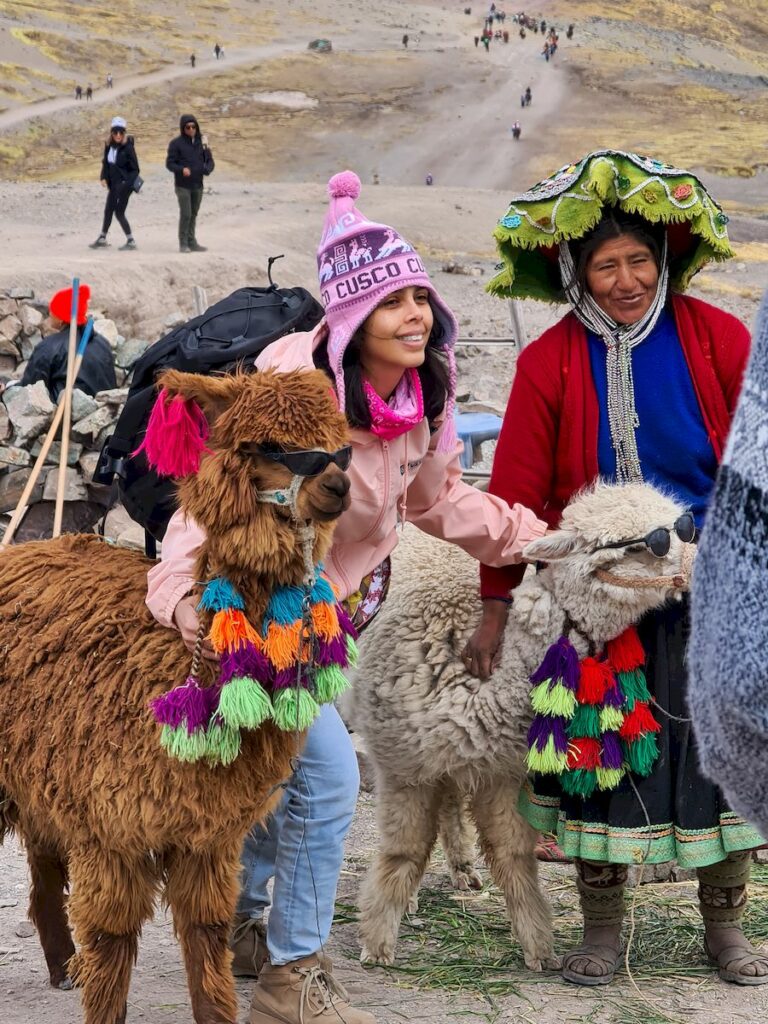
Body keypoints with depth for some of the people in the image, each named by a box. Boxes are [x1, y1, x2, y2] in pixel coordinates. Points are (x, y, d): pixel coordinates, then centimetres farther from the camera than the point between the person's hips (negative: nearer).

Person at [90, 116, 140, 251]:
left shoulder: (128, 147, -16)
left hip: (124, 184, -7)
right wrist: (104, 177, -1)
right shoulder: (109, 145, 1)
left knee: (119, 212, -7)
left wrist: (127, 184, -23)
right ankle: (102, 238, 31)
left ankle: (131, 241, 2)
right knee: (108, 211, 17)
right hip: (113, 184, 7)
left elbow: (135, 169, -14)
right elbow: (106, 163, 13)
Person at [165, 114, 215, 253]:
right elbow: (170, 163, -7)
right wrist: (181, 169, -27)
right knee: (186, 214, -9)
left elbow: (209, 160, 7)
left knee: (193, 215, 12)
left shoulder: (202, 141, 5)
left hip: (198, 185, 4)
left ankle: (192, 242, 20)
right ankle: (183, 244, 1)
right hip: (183, 185, -4)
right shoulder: (176, 143, -7)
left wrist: (208, 169, -16)